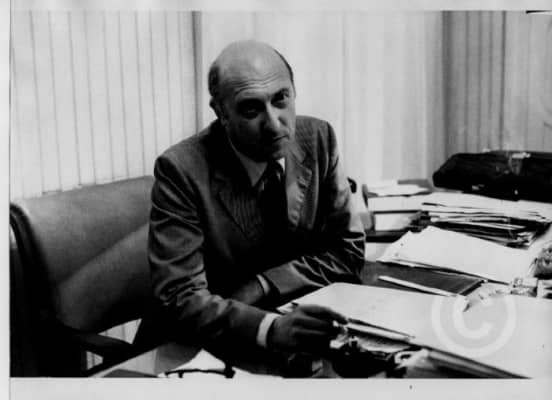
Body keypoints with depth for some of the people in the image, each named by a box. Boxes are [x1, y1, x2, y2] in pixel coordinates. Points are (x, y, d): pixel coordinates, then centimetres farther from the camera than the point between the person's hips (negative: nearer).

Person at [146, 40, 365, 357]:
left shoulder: (317, 138, -5)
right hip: (213, 349, -4)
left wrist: (260, 288, -14)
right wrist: (270, 328, -35)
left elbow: (348, 250, -2)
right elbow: (181, 298, -19)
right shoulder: (181, 170, -16)